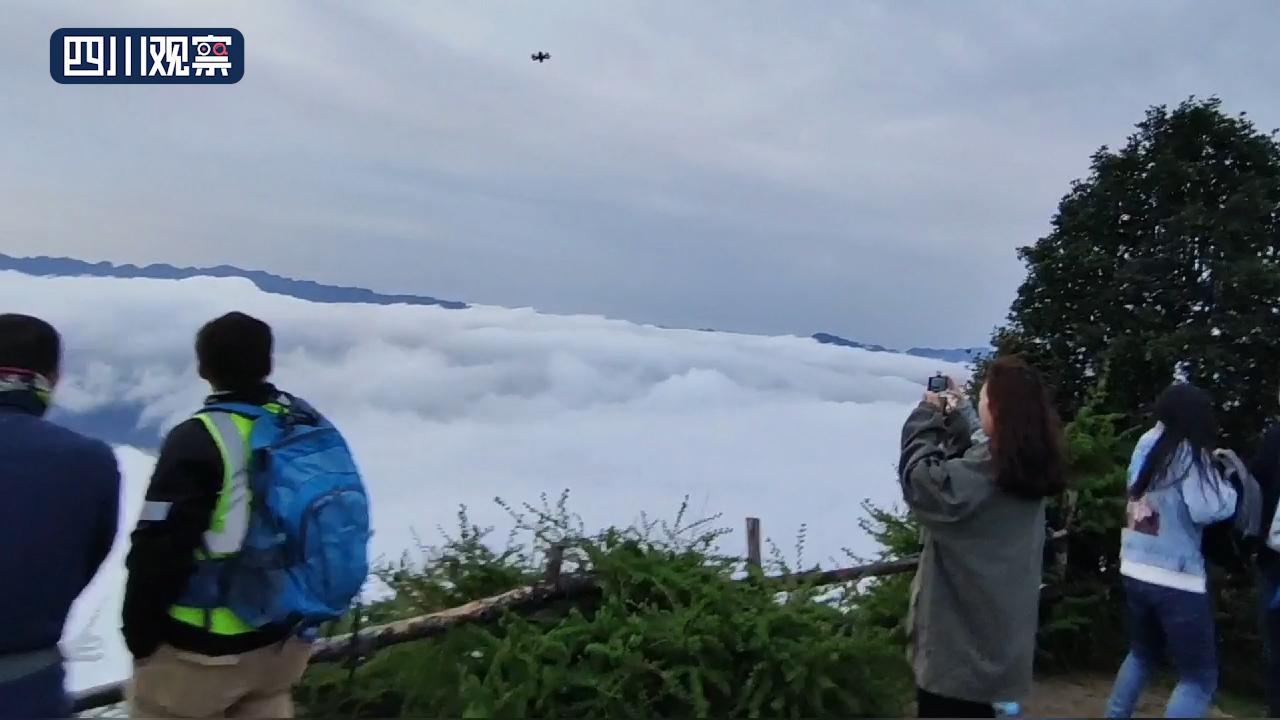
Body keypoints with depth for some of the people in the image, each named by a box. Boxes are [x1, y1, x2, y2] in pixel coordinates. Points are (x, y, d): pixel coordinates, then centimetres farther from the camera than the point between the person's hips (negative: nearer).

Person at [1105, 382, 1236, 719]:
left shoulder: (1147, 445, 7)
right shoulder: (1190, 454, -12)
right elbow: (1208, 510, -23)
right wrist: (1229, 484, -4)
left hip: (1135, 571, 7)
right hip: (1176, 579, -7)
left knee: (1143, 654, 27)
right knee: (1200, 676, 5)